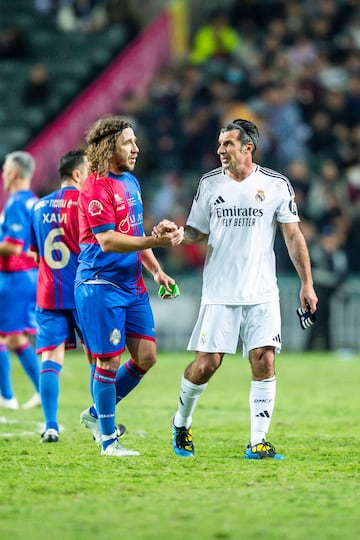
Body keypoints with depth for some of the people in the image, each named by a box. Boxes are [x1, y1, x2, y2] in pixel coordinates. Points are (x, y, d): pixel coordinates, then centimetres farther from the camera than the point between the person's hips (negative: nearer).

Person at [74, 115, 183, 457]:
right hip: (101, 285, -9)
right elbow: (108, 240, -21)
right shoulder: (96, 188, -13)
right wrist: (155, 241, -27)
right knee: (108, 360, -3)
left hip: (132, 285, 9)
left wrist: (156, 270, 16)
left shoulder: (131, 182, 15)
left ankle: (97, 413, 24)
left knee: (146, 356, 5)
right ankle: (108, 440, 7)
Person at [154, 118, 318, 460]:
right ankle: (181, 422, 22)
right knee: (206, 364, -4)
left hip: (262, 294, 0)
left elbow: (293, 236, 4)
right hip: (219, 293, 0)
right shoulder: (209, 184, 5)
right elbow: (197, 232, 13)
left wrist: (307, 283, 0)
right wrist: (173, 233, -8)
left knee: (264, 361, -10)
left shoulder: (276, 185, 0)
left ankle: (258, 442, -3)